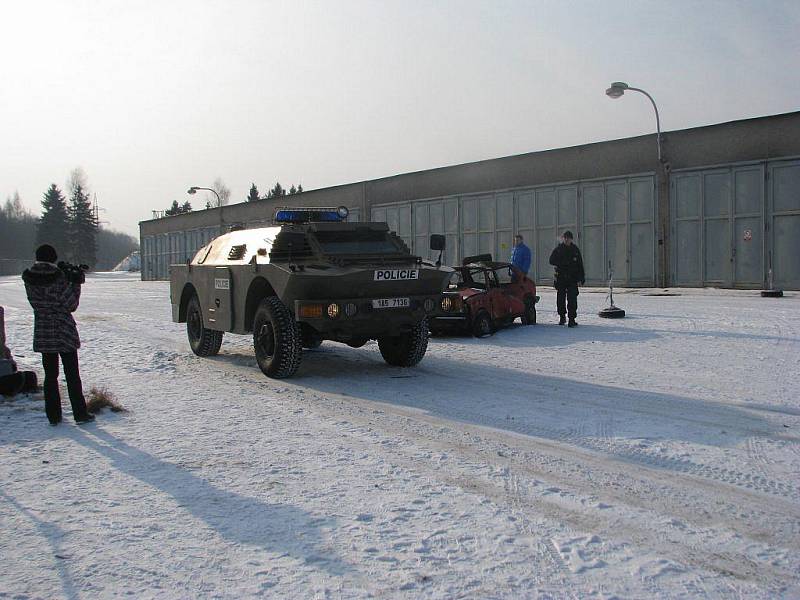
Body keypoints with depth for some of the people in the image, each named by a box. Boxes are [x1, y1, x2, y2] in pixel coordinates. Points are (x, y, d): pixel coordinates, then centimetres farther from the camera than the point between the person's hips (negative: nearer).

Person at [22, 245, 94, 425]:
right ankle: (80, 414, 10)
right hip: (64, 333, -3)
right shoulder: (59, 278, -15)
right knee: (72, 375, 6)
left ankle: (53, 415, 14)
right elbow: (71, 305, -10)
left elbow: (36, 302, 11)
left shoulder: (29, 279, -2)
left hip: (42, 334, 4)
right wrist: (76, 284, 1)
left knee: (50, 375, 12)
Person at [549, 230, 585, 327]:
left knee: (572, 299, -9)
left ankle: (572, 319, -9)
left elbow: (580, 264, 10)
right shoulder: (558, 249, 6)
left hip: (572, 278, -1)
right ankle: (562, 316, 24)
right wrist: (562, 263, -15)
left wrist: (582, 277, 5)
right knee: (560, 298, 9)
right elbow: (551, 260, -2)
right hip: (560, 278, 1)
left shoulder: (575, 249, 8)